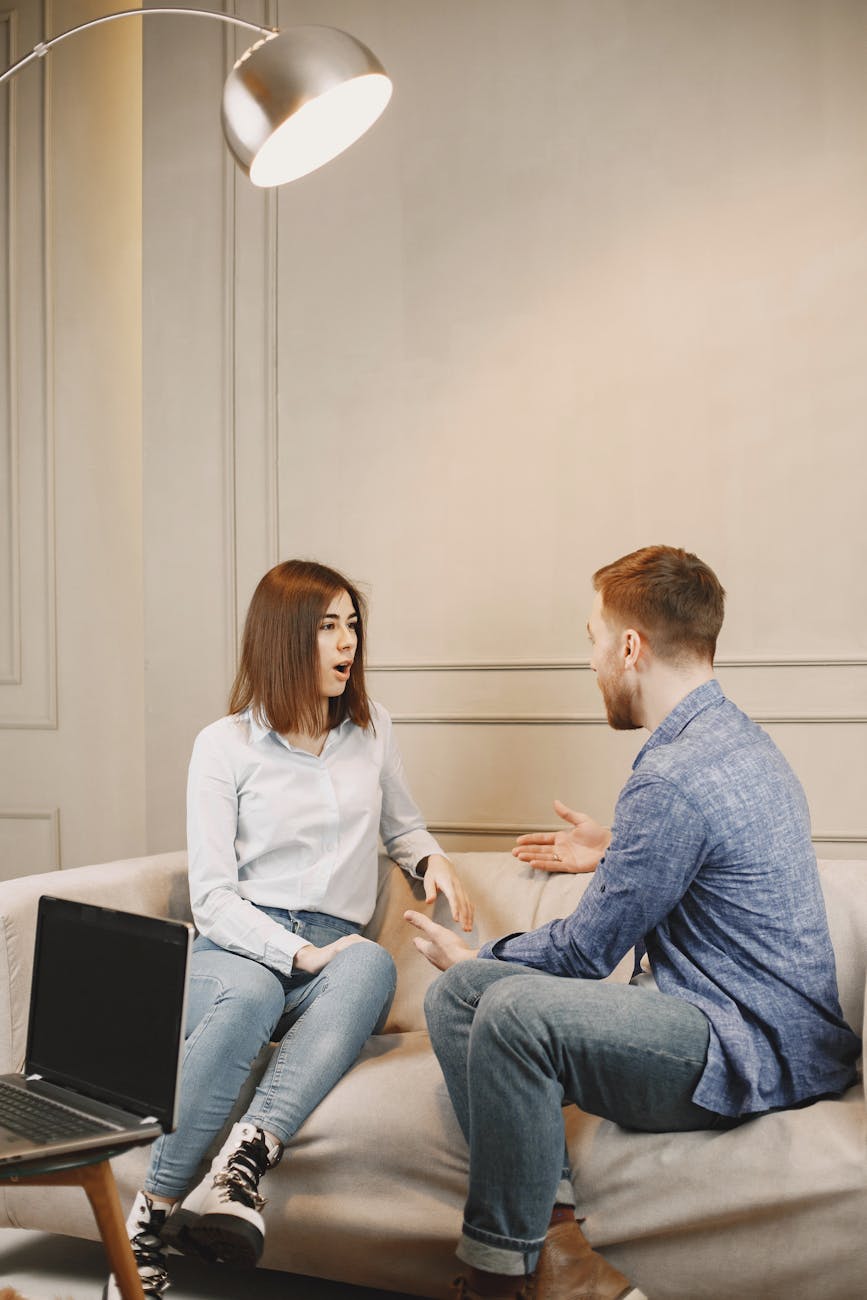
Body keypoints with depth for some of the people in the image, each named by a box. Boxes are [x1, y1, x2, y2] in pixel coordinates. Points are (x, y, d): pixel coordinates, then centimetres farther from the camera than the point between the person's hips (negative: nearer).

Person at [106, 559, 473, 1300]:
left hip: (332, 948, 3)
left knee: (372, 963, -35)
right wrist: (303, 954, -16)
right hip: (237, 947, -2)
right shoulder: (225, 744, 3)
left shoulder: (372, 728, 15)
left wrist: (432, 859, 6)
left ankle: (245, 1161, -51)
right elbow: (212, 898, -2)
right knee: (246, 998, -39)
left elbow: (402, 827, 30)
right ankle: (150, 1219, -38)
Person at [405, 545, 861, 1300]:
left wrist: (474, 958, 5)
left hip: (752, 1057, -10)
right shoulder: (737, 738, 12)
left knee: (514, 1006, -30)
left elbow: (583, 952, -13)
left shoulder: (675, 778, -21)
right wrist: (612, 854, 44)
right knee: (456, 992, 1)